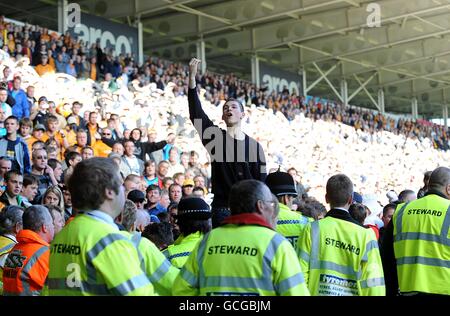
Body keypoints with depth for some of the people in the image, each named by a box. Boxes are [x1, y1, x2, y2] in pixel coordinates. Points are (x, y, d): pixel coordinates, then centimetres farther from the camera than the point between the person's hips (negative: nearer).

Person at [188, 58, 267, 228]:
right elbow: (196, 112, -6)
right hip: (222, 209, -1)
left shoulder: (254, 146, 7)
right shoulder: (215, 136, 5)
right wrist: (192, 77, -15)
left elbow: (262, 182, 5)